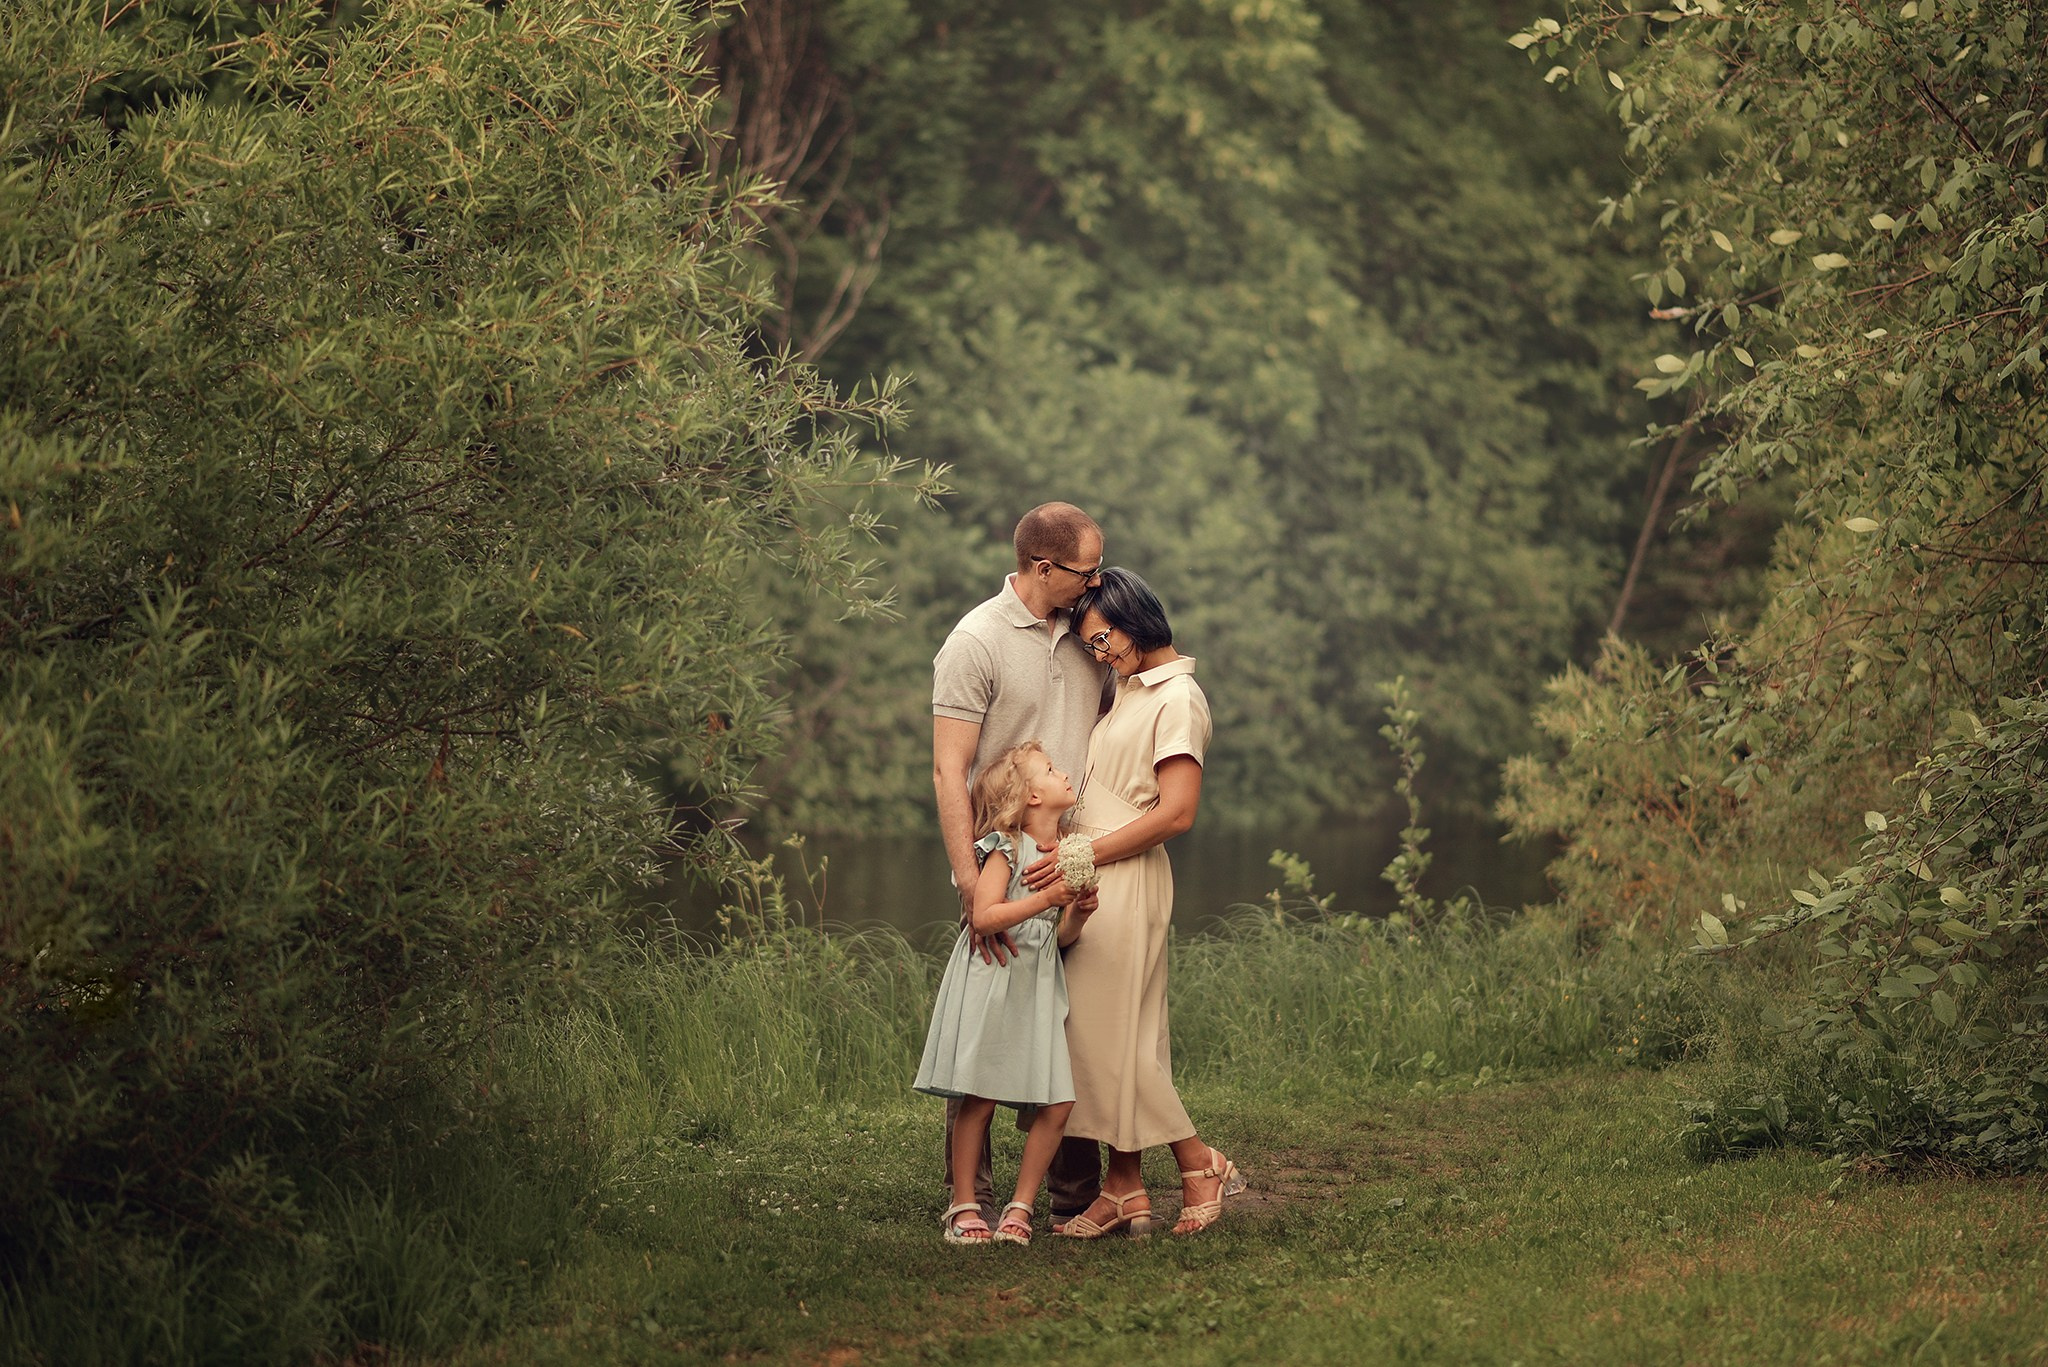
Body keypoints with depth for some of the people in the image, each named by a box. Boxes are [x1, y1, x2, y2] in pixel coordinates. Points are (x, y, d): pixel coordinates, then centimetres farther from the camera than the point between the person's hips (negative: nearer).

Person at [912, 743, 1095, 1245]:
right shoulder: (1007, 849, -9)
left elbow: (1061, 937, 14)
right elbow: (984, 917, -20)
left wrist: (1079, 911, -6)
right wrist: (1047, 898, -24)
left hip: (1039, 987, 6)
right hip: (992, 981, -6)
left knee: (1057, 1105, -3)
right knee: (979, 1100, -5)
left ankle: (1021, 1207, 8)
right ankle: (963, 1207, 6)